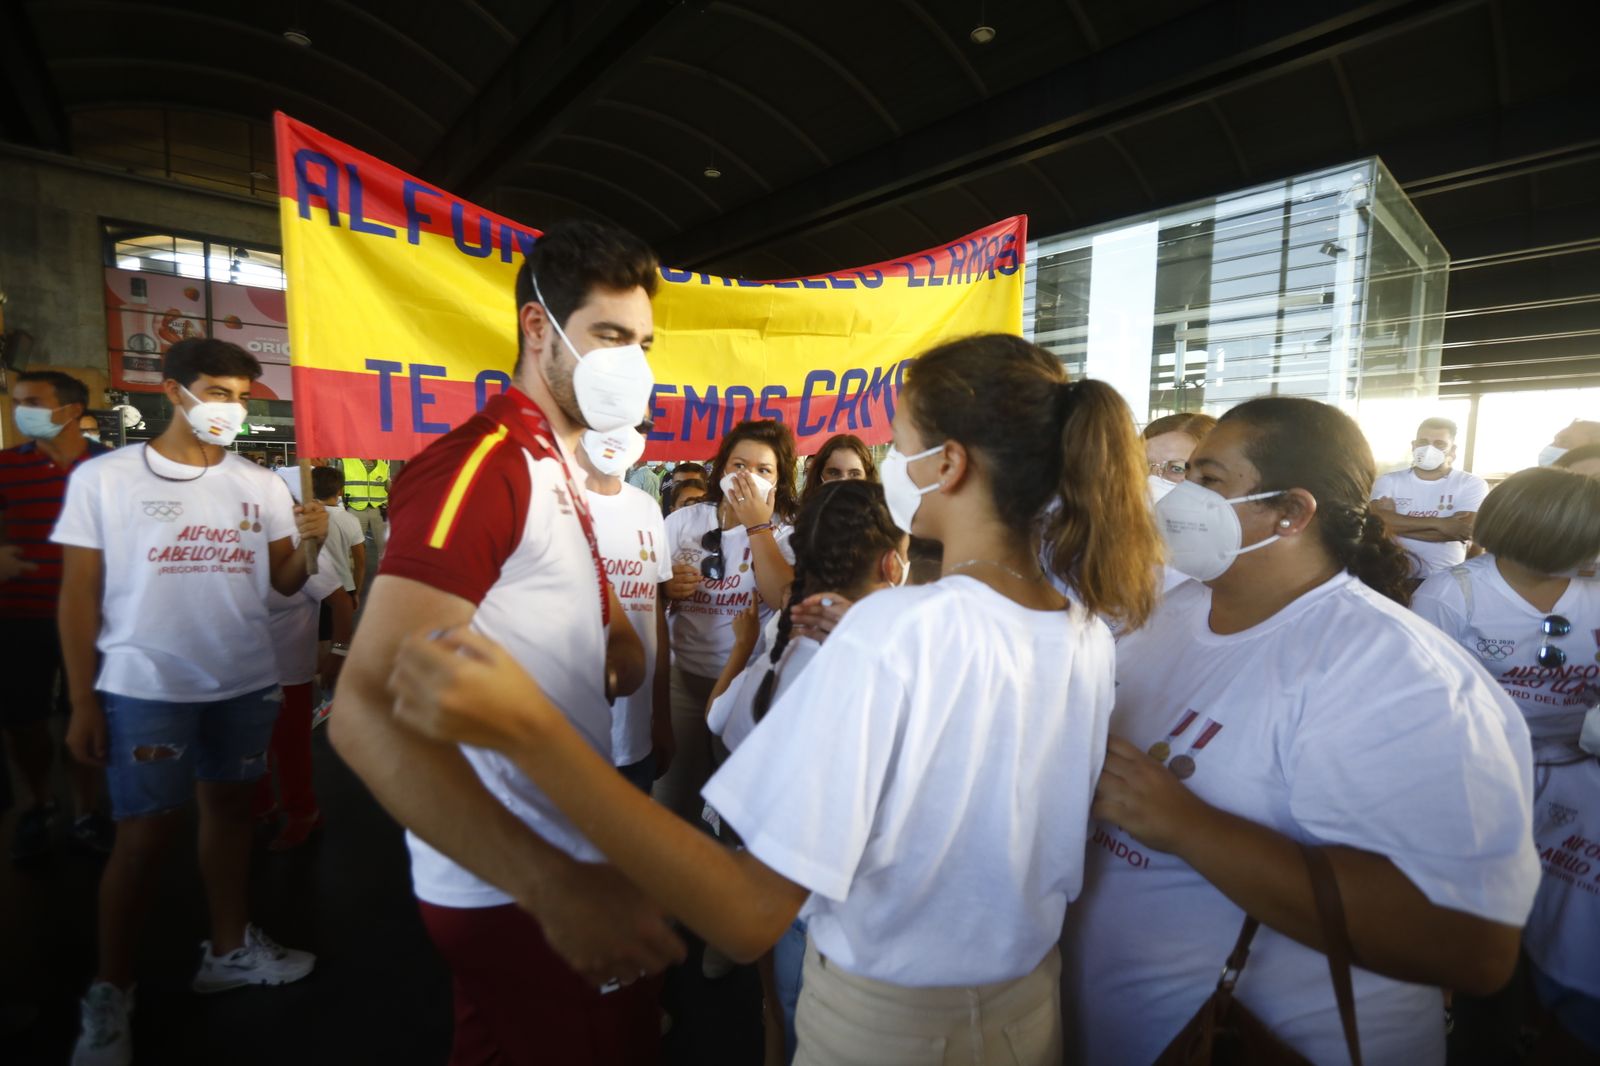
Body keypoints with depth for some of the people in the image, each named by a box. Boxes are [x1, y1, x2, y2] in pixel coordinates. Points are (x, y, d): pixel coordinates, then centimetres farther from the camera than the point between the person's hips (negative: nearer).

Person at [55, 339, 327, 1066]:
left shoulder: (260, 485, 3)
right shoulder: (104, 479, -4)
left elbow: (282, 584, 3)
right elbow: (79, 594, -4)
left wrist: (309, 545, -19)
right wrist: (82, 701, -6)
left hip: (246, 682, 4)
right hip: (143, 686, -3)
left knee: (230, 806, 14)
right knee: (147, 832, 1)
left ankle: (229, 949, 30)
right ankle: (109, 994, 21)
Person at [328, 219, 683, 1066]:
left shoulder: (557, 466, 9)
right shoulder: (483, 461, -21)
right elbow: (370, 711, -29)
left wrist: (619, 642, -2)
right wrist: (555, 884, -36)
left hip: (571, 858, 9)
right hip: (513, 889, -9)